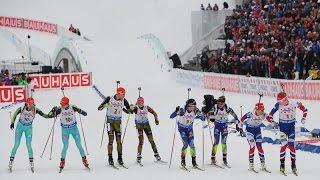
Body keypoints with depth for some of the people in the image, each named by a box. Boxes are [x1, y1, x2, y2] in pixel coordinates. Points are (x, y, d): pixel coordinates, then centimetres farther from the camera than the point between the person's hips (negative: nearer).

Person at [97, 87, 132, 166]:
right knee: (111, 140, -7)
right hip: (110, 121, -2)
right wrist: (104, 106, -25)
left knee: (119, 140, 1)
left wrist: (131, 108, -12)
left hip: (118, 122, 2)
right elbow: (99, 108, -6)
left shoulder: (123, 100, 0)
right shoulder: (109, 98, -8)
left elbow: (128, 111, 9)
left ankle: (120, 158, 8)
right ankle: (110, 158, -3)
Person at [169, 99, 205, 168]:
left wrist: (200, 114, -32)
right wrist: (176, 111, -47)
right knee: (186, 144, -15)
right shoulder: (182, 110, -27)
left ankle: (194, 162, 4)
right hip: (182, 128, -3)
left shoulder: (195, 111, -18)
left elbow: (203, 119, -12)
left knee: (192, 144, -4)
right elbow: (171, 116, -29)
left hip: (190, 128, 3)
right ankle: (183, 161, -2)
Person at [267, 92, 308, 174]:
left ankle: (293, 164, 7)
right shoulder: (278, 105, -15)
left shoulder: (294, 103, -15)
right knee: (284, 145, -8)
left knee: (291, 145, -2)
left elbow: (305, 109, 1)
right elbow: (270, 115, -6)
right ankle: (282, 165, 1)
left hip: (291, 127, 0)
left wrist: (303, 118, -6)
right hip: (282, 127, 0)